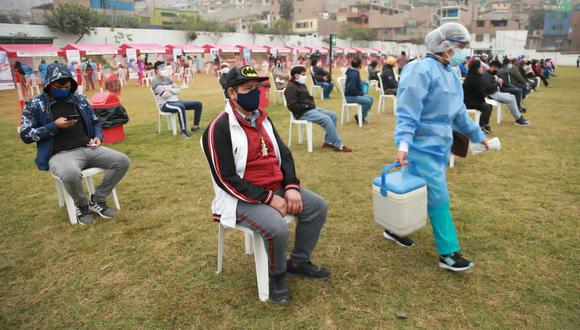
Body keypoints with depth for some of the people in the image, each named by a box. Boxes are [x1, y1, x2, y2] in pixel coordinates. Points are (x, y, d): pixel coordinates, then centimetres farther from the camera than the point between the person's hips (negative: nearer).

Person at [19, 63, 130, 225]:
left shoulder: (80, 99, 14)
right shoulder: (34, 105, 2)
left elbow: (95, 122, 23)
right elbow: (26, 135, -2)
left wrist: (98, 137, 2)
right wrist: (55, 126, -13)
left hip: (88, 149, 5)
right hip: (60, 154, -5)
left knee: (122, 161, -15)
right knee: (71, 174, -40)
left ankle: (97, 200, 1)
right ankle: (82, 205, -5)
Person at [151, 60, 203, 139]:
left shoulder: (167, 78, 17)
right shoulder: (155, 81, -7)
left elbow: (178, 90, 13)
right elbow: (165, 94, -18)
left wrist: (170, 90, -7)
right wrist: (173, 91, 1)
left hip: (176, 101, 8)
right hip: (165, 104, -8)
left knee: (198, 104, 1)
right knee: (180, 107, -42)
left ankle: (195, 126, 7)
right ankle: (184, 131, -36)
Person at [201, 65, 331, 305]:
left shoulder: (262, 118, 8)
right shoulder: (220, 128, -16)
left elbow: (284, 154, 11)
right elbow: (226, 179, -20)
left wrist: (291, 187, -6)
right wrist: (269, 199, -22)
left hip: (277, 188, 8)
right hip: (242, 198, -8)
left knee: (318, 206, 1)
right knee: (277, 227, -31)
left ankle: (299, 261, 20)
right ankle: (276, 275, 2)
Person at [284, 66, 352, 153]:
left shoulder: (302, 84, 18)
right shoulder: (291, 87, -13)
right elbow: (292, 106, -21)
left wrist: (312, 105, 9)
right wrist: (306, 106, -17)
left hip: (311, 109, 10)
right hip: (303, 113, -10)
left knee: (332, 115, 1)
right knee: (326, 119, -24)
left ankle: (329, 141, 1)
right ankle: (338, 145, -18)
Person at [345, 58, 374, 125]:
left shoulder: (355, 72, 11)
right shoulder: (354, 74, -20)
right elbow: (351, 88, -29)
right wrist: (360, 93, -16)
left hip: (354, 95, 11)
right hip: (350, 96, -11)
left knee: (370, 98, 9)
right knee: (368, 101, -22)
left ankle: (362, 116, 14)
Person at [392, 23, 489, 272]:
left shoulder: (450, 74, 13)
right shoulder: (422, 70, -16)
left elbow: (458, 112, 22)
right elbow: (407, 112, -22)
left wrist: (477, 134, 28)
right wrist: (403, 144, -32)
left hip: (439, 145, 9)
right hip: (423, 146, -9)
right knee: (439, 199, -3)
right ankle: (448, 254, 10)